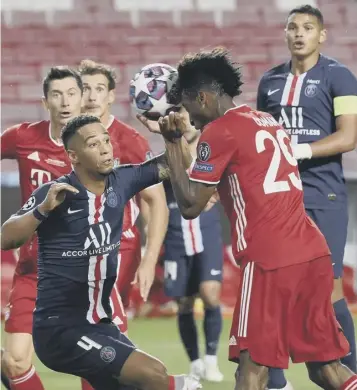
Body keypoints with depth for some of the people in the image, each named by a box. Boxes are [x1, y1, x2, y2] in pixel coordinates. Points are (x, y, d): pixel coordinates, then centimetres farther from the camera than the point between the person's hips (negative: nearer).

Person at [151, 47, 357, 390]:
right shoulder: (266, 122, 20)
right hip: (314, 253, 8)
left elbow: (190, 206, -3)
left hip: (270, 260, -8)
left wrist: (173, 146, 2)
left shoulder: (219, 131, -4)